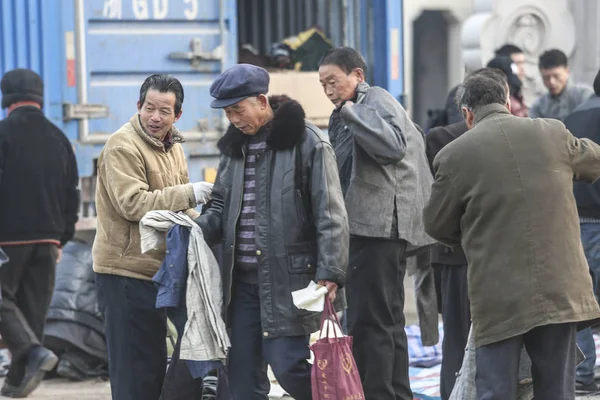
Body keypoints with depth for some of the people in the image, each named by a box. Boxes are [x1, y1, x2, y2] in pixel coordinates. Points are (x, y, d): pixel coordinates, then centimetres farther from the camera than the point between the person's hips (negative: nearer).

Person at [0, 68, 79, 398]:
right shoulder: (58, 138, 11)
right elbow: (71, 194, 14)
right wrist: (62, 239, 18)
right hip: (47, 237, 6)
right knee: (33, 306, 9)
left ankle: (33, 352, -18)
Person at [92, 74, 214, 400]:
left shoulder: (172, 146, 15)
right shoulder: (123, 147, -14)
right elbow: (132, 203, -24)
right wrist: (188, 193, -26)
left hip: (156, 269, 9)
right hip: (125, 268, -9)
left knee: (154, 361, 17)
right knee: (133, 369, -8)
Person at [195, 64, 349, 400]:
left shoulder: (307, 142, -8)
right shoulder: (235, 147, 14)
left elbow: (331, 216, -11)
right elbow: (222, 208, 21)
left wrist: (330, 274, -18)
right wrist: (197, 227, -2)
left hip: (290, 277, -7)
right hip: (243, 279, 7)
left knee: (288, 365, -11)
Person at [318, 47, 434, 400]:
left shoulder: (377, 100, -6)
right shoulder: (348, 113, 22)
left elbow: (394, 145, -25)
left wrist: (348, 111, -21)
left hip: (379, 225, -11)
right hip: (377, 227, 11)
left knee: (368, 322, -12)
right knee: (388, 322, 14)